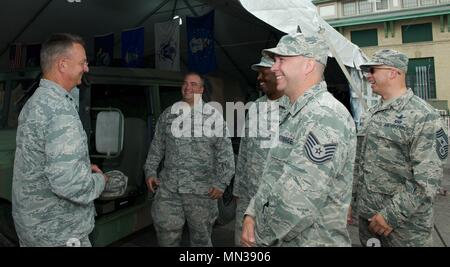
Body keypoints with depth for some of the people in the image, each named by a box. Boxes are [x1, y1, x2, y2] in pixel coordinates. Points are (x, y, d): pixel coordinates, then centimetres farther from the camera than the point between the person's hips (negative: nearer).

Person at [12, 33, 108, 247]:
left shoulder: (35, 101, 8)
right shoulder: (60, 108, -25)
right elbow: (71, 184, -33)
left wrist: (83, 167, 9)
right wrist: (100, 180, -13)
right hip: (58, 233, -9)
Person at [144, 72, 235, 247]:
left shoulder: (213, 116, -1)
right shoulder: (168, 114, 10)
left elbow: (225, 152, -4)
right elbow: (157, 146, 15)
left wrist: (221, 182, -9)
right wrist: (150, 171, 8)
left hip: (201, 189, -2)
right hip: (168, 187, 3)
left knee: (201, 236, 11)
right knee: (166, 232, 8)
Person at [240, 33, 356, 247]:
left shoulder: (326, 117, -23)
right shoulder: (294, 114, 10)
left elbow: (299, 201, -29)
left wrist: (261, 236, -14)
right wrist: (251, 215, -1)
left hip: (312, 241, -8)